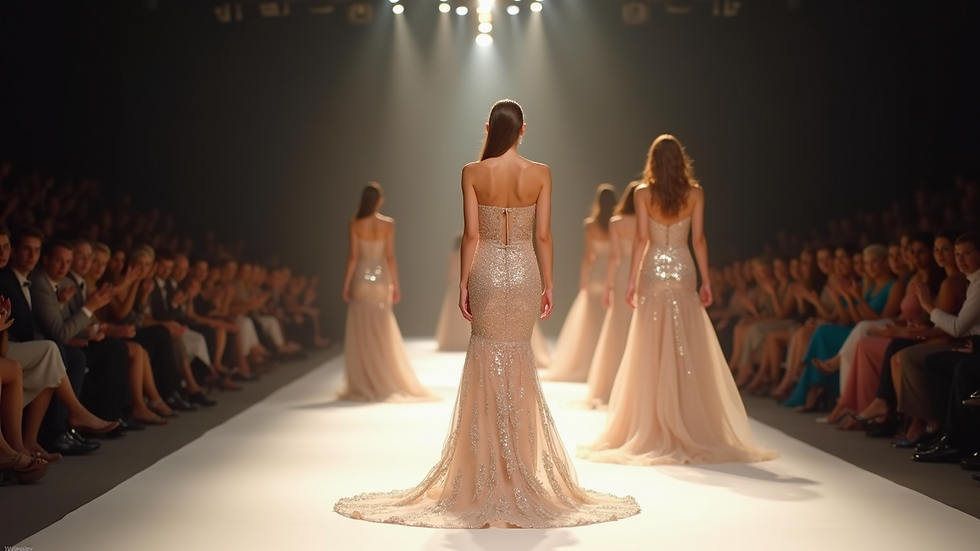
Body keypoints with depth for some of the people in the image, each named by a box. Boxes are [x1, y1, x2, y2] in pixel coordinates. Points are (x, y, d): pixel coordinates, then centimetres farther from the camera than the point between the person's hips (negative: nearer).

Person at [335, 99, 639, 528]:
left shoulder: (472, 173, -5)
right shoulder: (540, 174, -3)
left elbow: (472, 234, -6)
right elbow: (543, 235, -2)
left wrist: (463, 283, 1)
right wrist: (548, 284, 5)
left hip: (486, 272, -1)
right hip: (525, 272, 1)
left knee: (489, 358, 9)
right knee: (518, 356, 12)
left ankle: (491, 475, 10)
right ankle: (520, 469, 17)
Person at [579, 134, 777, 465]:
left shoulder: (643, 193, -3)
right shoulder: (695, 193, 0)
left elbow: (641, 238, -6)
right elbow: (698, 240, -1)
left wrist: (631, 281, -3)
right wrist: (706, 280, 4)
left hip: (653, 272, -1)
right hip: (683, 272, 1)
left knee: (652, 351, 3)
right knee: (686, 351, 5)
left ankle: (653, 432, 3)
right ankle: (689, 429, 7)